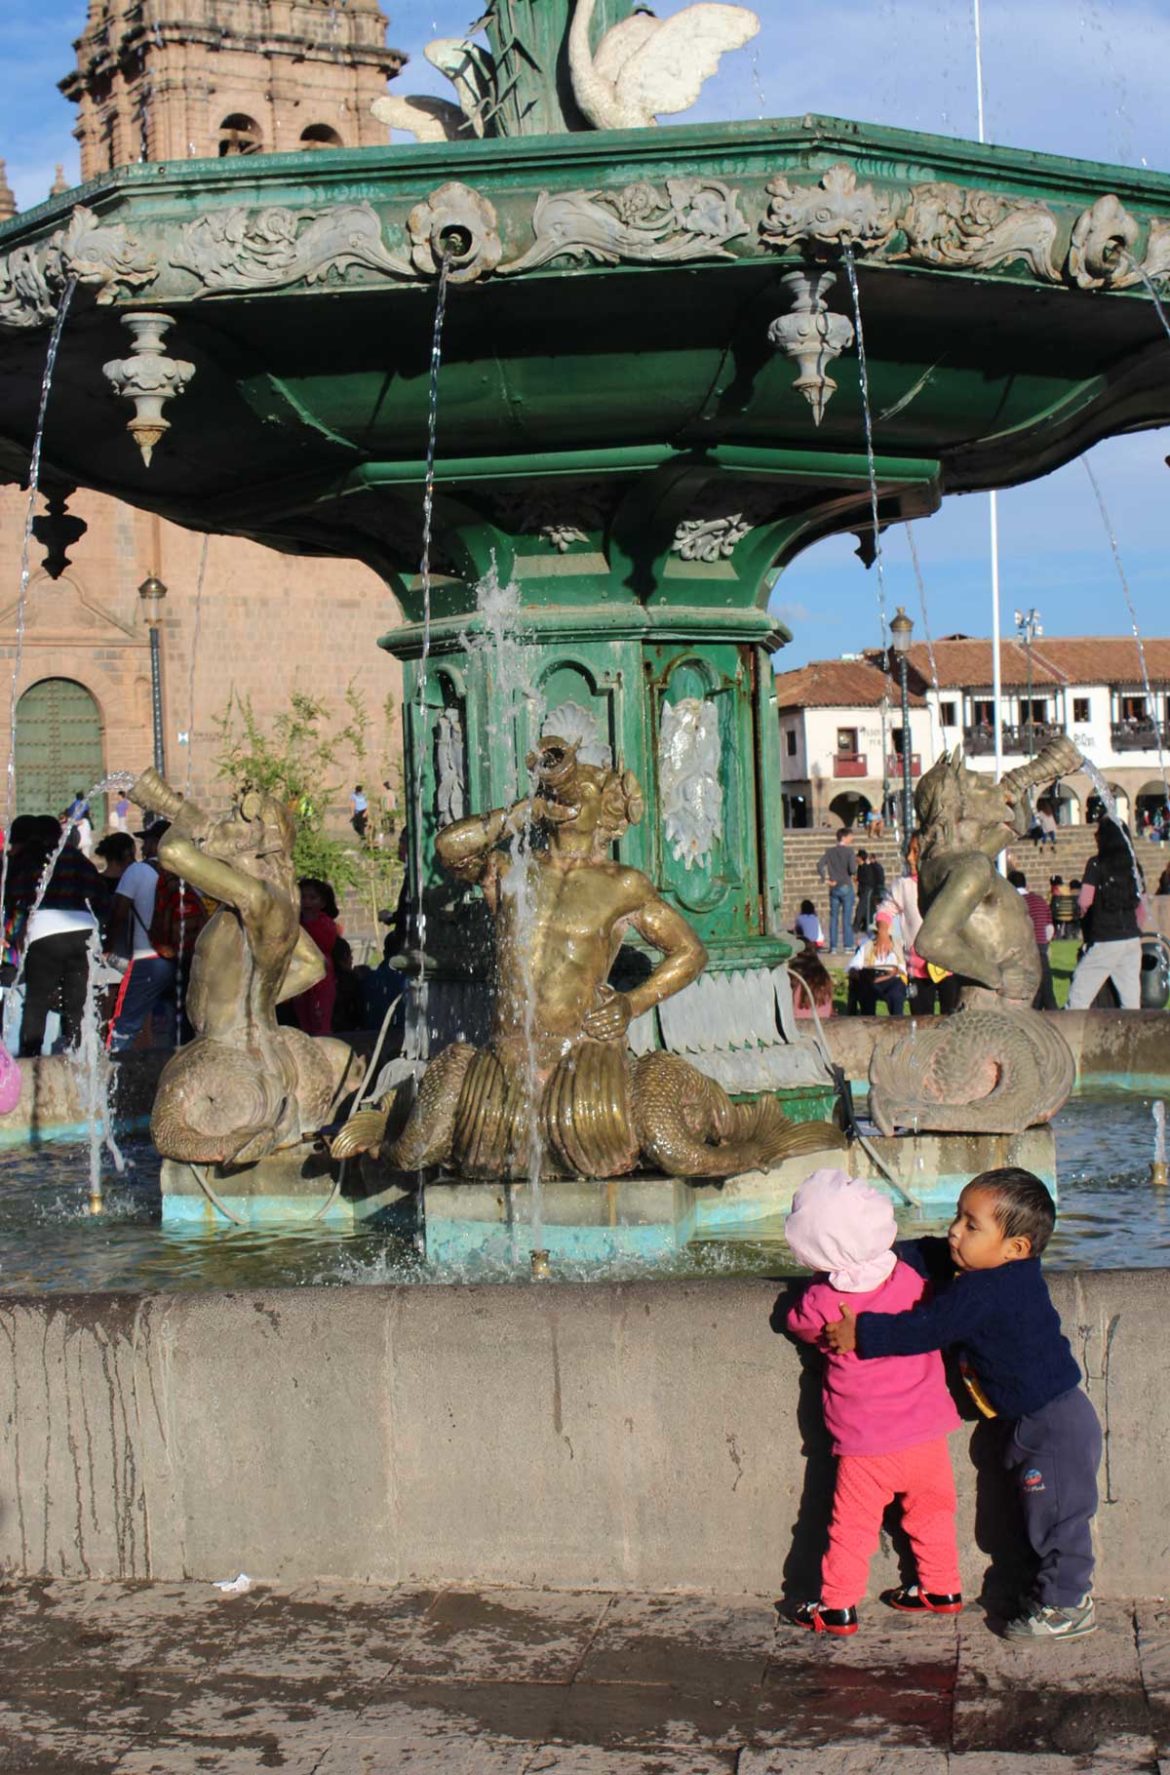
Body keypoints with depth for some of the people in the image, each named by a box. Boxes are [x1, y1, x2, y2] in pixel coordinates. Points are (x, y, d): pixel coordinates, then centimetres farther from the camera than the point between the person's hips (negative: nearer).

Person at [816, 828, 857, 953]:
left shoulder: (830, 851, 6)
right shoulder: (849, 851, -7)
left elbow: (820, 865, -5)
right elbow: (852, 870, -16)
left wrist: (825, 879, -1)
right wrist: (855, 863, 5)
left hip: (833, 888, 4)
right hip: (846, 887, -4)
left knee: (833, 917, 7)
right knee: (847, 917, 0)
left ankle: (833, 946, 6)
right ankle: (847, 945, -1)